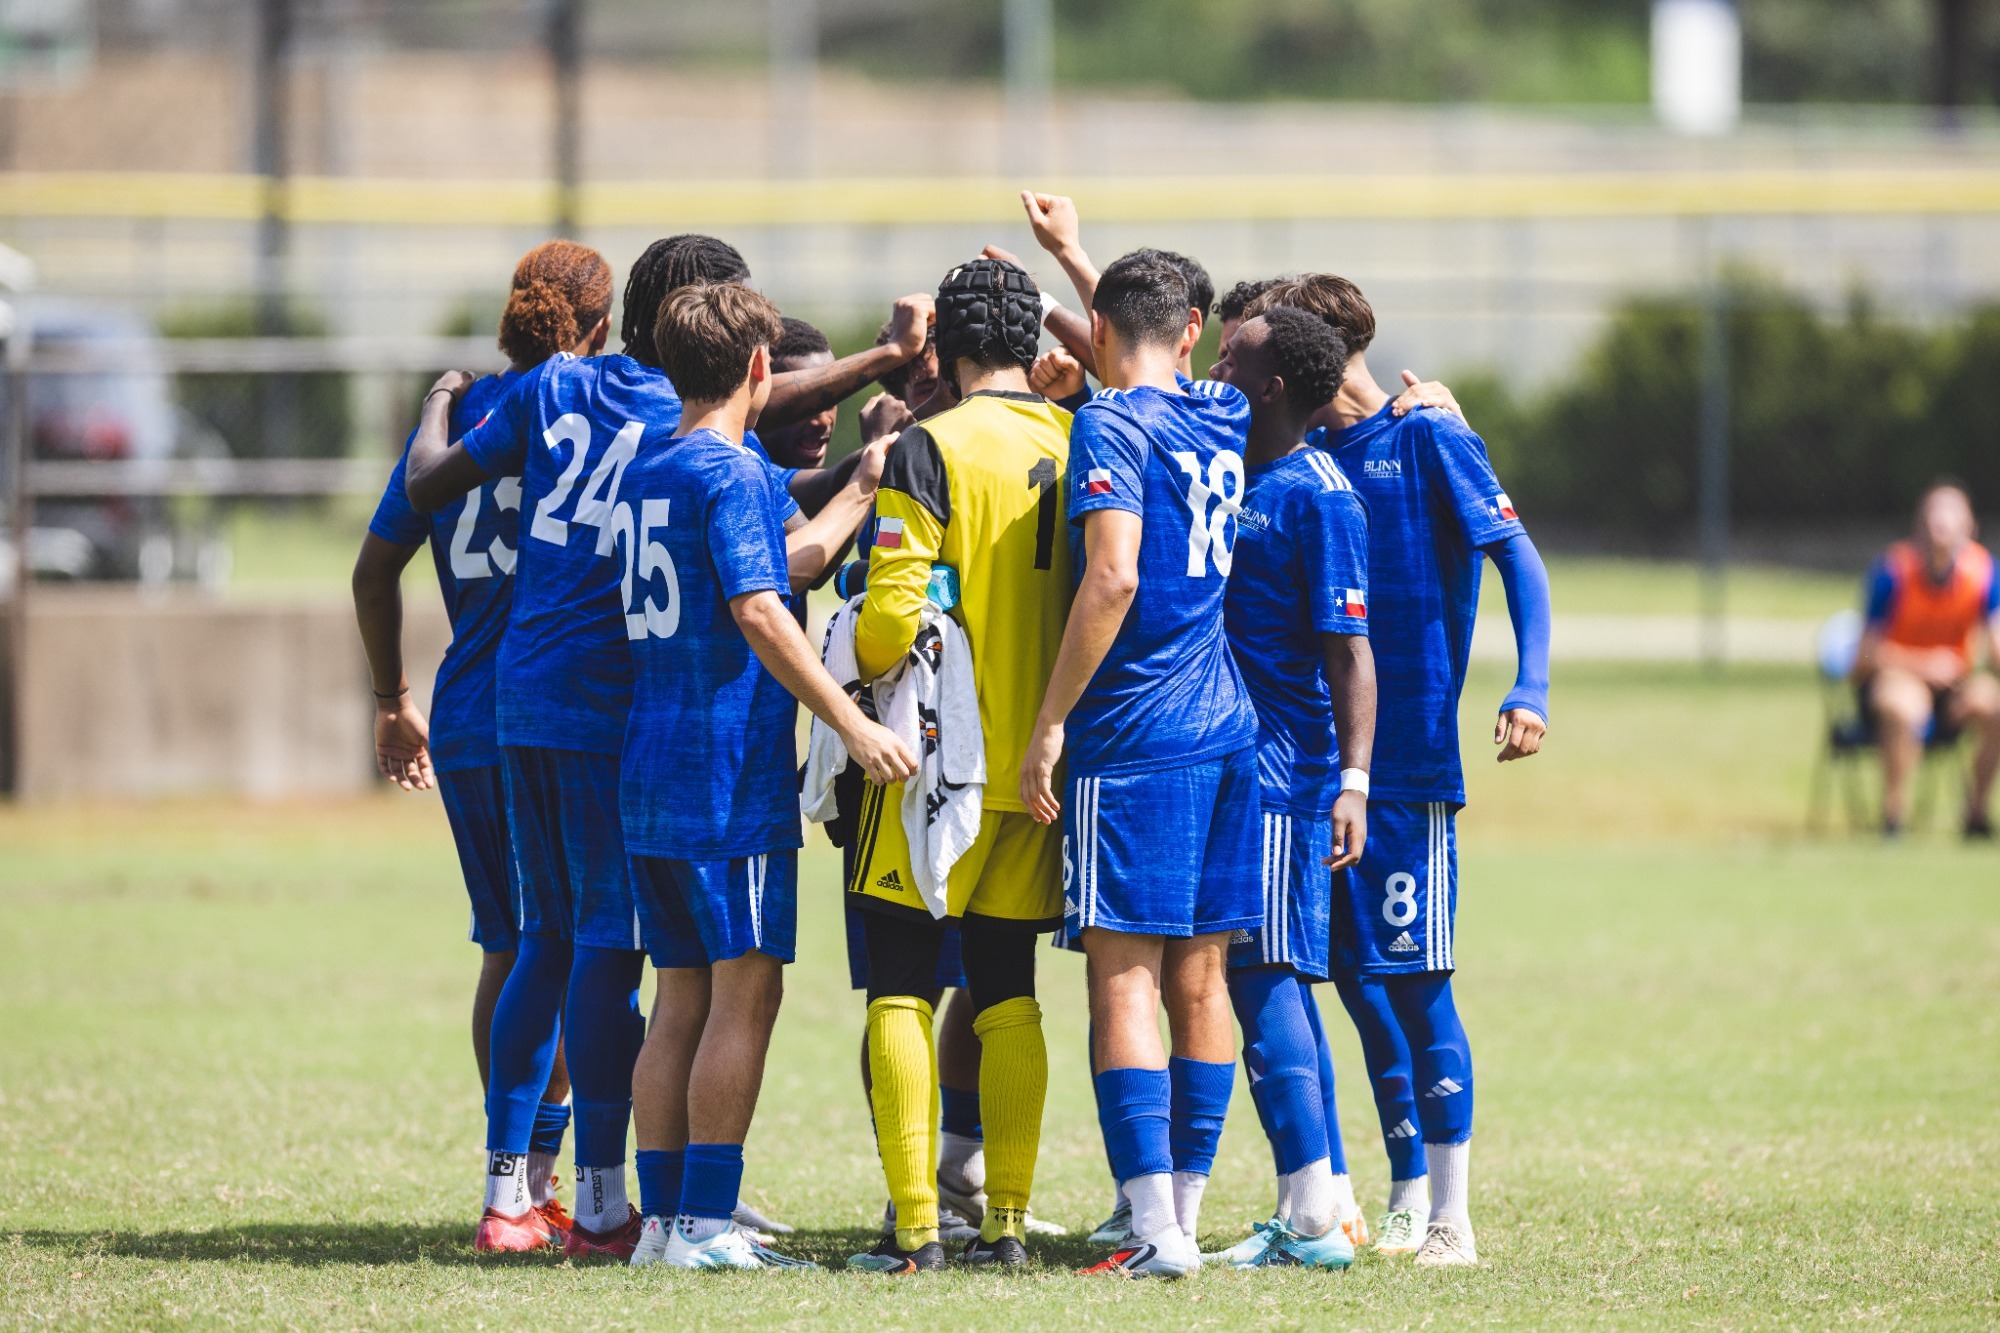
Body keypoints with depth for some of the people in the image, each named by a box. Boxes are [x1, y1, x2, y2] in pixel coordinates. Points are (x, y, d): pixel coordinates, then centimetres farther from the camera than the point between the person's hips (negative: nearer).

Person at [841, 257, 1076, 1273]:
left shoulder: (928, 452, -11)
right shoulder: (1077, 448, 4)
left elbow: (892, 616, -16)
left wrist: (855, 667, 5)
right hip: (1042, 761, 5)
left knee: (901, 988, 0)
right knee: (1006, 990, 12)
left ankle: (915, 1227, -6)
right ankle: (1007, 1220, 9)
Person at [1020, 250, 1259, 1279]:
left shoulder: (1110, 427, -9)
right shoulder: (1223, 418, 13)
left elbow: (1113, 578, -21)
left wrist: (1050, 722, -16)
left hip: (1133, 737, -7)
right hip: (1226, 730, 7)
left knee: (1125, 979, -7)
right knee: (1198, 979, 10)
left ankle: (1155, 1231, -14)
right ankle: (1185, 1213, 15)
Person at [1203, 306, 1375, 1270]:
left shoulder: (1318, 495, -12)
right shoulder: (1231, 473, 12)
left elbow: (1349, 650, -15)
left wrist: (1354, 780, -21)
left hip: (1285, 772, -9)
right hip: (1235, 763, 9)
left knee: (1265, 982, -11)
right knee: (1274, 984, 10)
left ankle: (1312, 1215, -12)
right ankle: (1329, 1206, 14)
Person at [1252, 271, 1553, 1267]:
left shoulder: (1428, 440, -5)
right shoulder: (1304, 455, 14)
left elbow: (1518, 558, -9)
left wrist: (1529, 689, -21)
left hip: (1409, 756, -7)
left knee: (1414, 978, -7)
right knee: (1354, 972, 9)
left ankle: (1452, 1217, -3)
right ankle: (1405, 1202, 19)